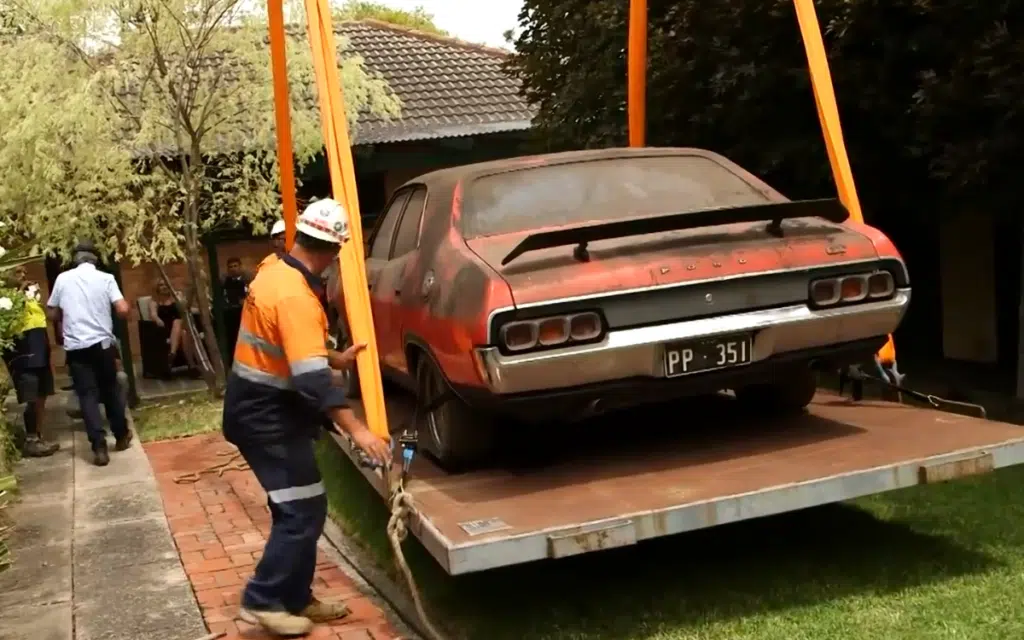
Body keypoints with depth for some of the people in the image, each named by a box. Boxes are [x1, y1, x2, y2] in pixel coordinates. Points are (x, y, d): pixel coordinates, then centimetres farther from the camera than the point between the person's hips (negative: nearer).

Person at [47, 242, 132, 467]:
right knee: (110, 390, 16)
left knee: (87, 395, 0)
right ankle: (121, 436, 25)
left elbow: (52, 314, 11)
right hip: (102, 342, 0)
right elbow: (123, 310, -10)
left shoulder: (63, 278, 3)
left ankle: (99, 446, -8)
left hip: (75, 346, 0)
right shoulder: (106, 278, -2)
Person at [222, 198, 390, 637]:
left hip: (261, 408, 10)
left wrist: (335, 359, 25)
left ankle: (296, 600, 22)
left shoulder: (274, 274, 6)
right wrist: (357, 431, -32)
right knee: (303, 512, -5)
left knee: (297, 510, 15)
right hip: (268, 416, -10)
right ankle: (262, 601, 4)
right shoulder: (295, 296, -25)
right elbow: (311, 378, -31)